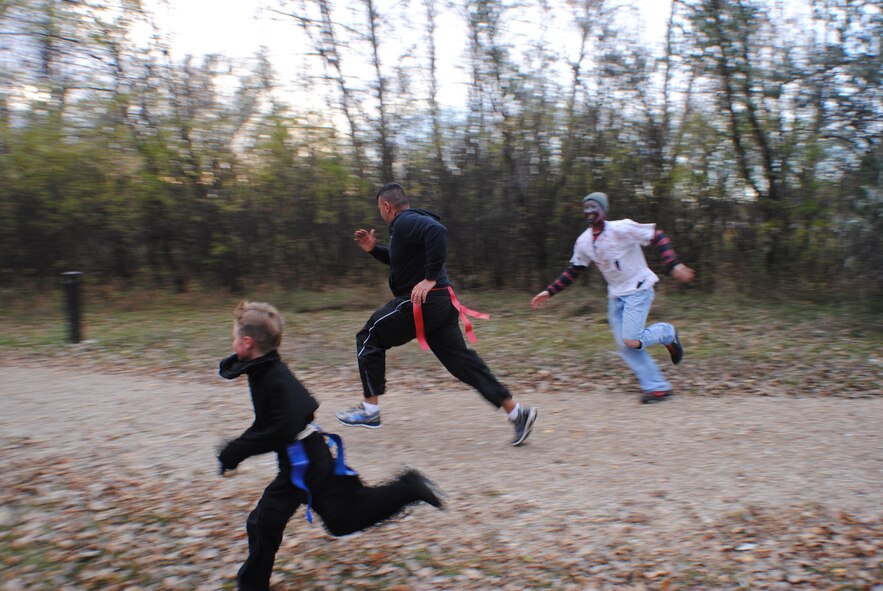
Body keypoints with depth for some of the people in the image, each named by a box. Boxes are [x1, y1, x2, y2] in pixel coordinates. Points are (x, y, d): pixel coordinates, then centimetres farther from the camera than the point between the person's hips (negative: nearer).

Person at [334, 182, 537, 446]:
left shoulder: (405, 222, -11)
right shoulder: (409, 224, 21)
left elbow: (437, 231, -32)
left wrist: (430, 278, -30)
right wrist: (374, 249, 24)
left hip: (421, 303, -10)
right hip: (440, 304, 10)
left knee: (369, 339, 7)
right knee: (460, 359, 9)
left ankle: (370, 410, 13)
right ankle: (516, 412, 5)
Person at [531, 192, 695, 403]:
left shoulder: (621, 228, -18)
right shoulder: (583, 241, 2)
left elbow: (658, 236, -15)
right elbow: (573, 271, 12)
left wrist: (674, 265, -26)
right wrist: (549, 291, 5)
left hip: (639, 289, -6)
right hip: (616, 295, 7)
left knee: (631, 341, -18)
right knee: (624, 346, 1)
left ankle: (667, 333, 12)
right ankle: (657, 387, 12)